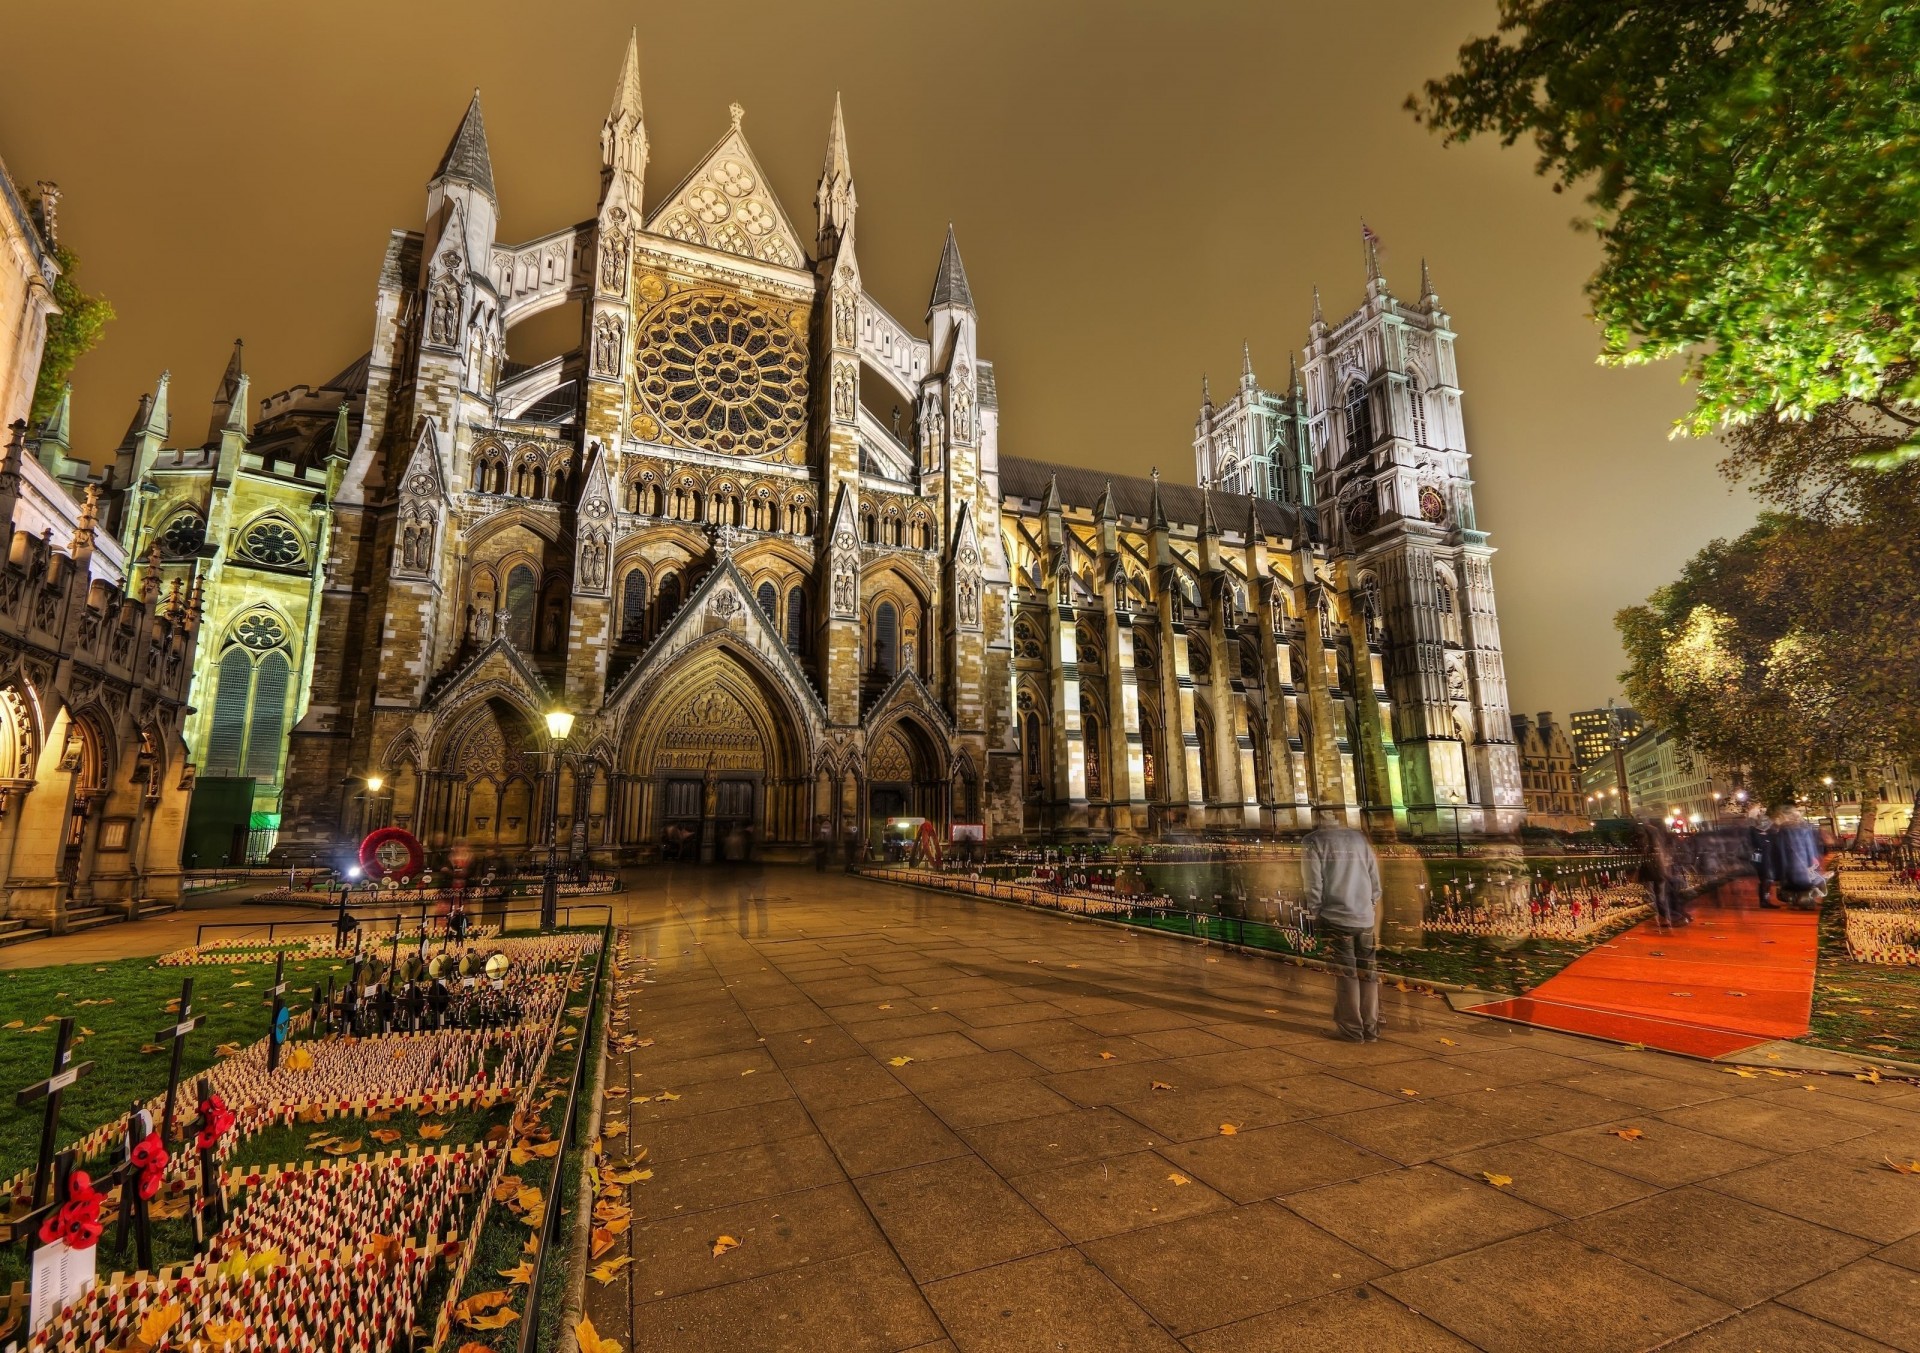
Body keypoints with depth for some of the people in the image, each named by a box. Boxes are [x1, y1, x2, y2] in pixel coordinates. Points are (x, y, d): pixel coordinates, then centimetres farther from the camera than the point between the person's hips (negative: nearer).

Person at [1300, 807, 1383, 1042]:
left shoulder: (1314, 842, -6)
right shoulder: (1360, 839, 7)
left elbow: (1313, 884, -10)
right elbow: (1376, 881, 10)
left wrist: (1314, 912, 1)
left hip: (1336, 917, -4)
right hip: (1365, 918, 4)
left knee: (1346, 974, 4)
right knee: (1368, 972, 11)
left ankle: (1352, 1029, 8)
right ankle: (1371, 1029, 17)